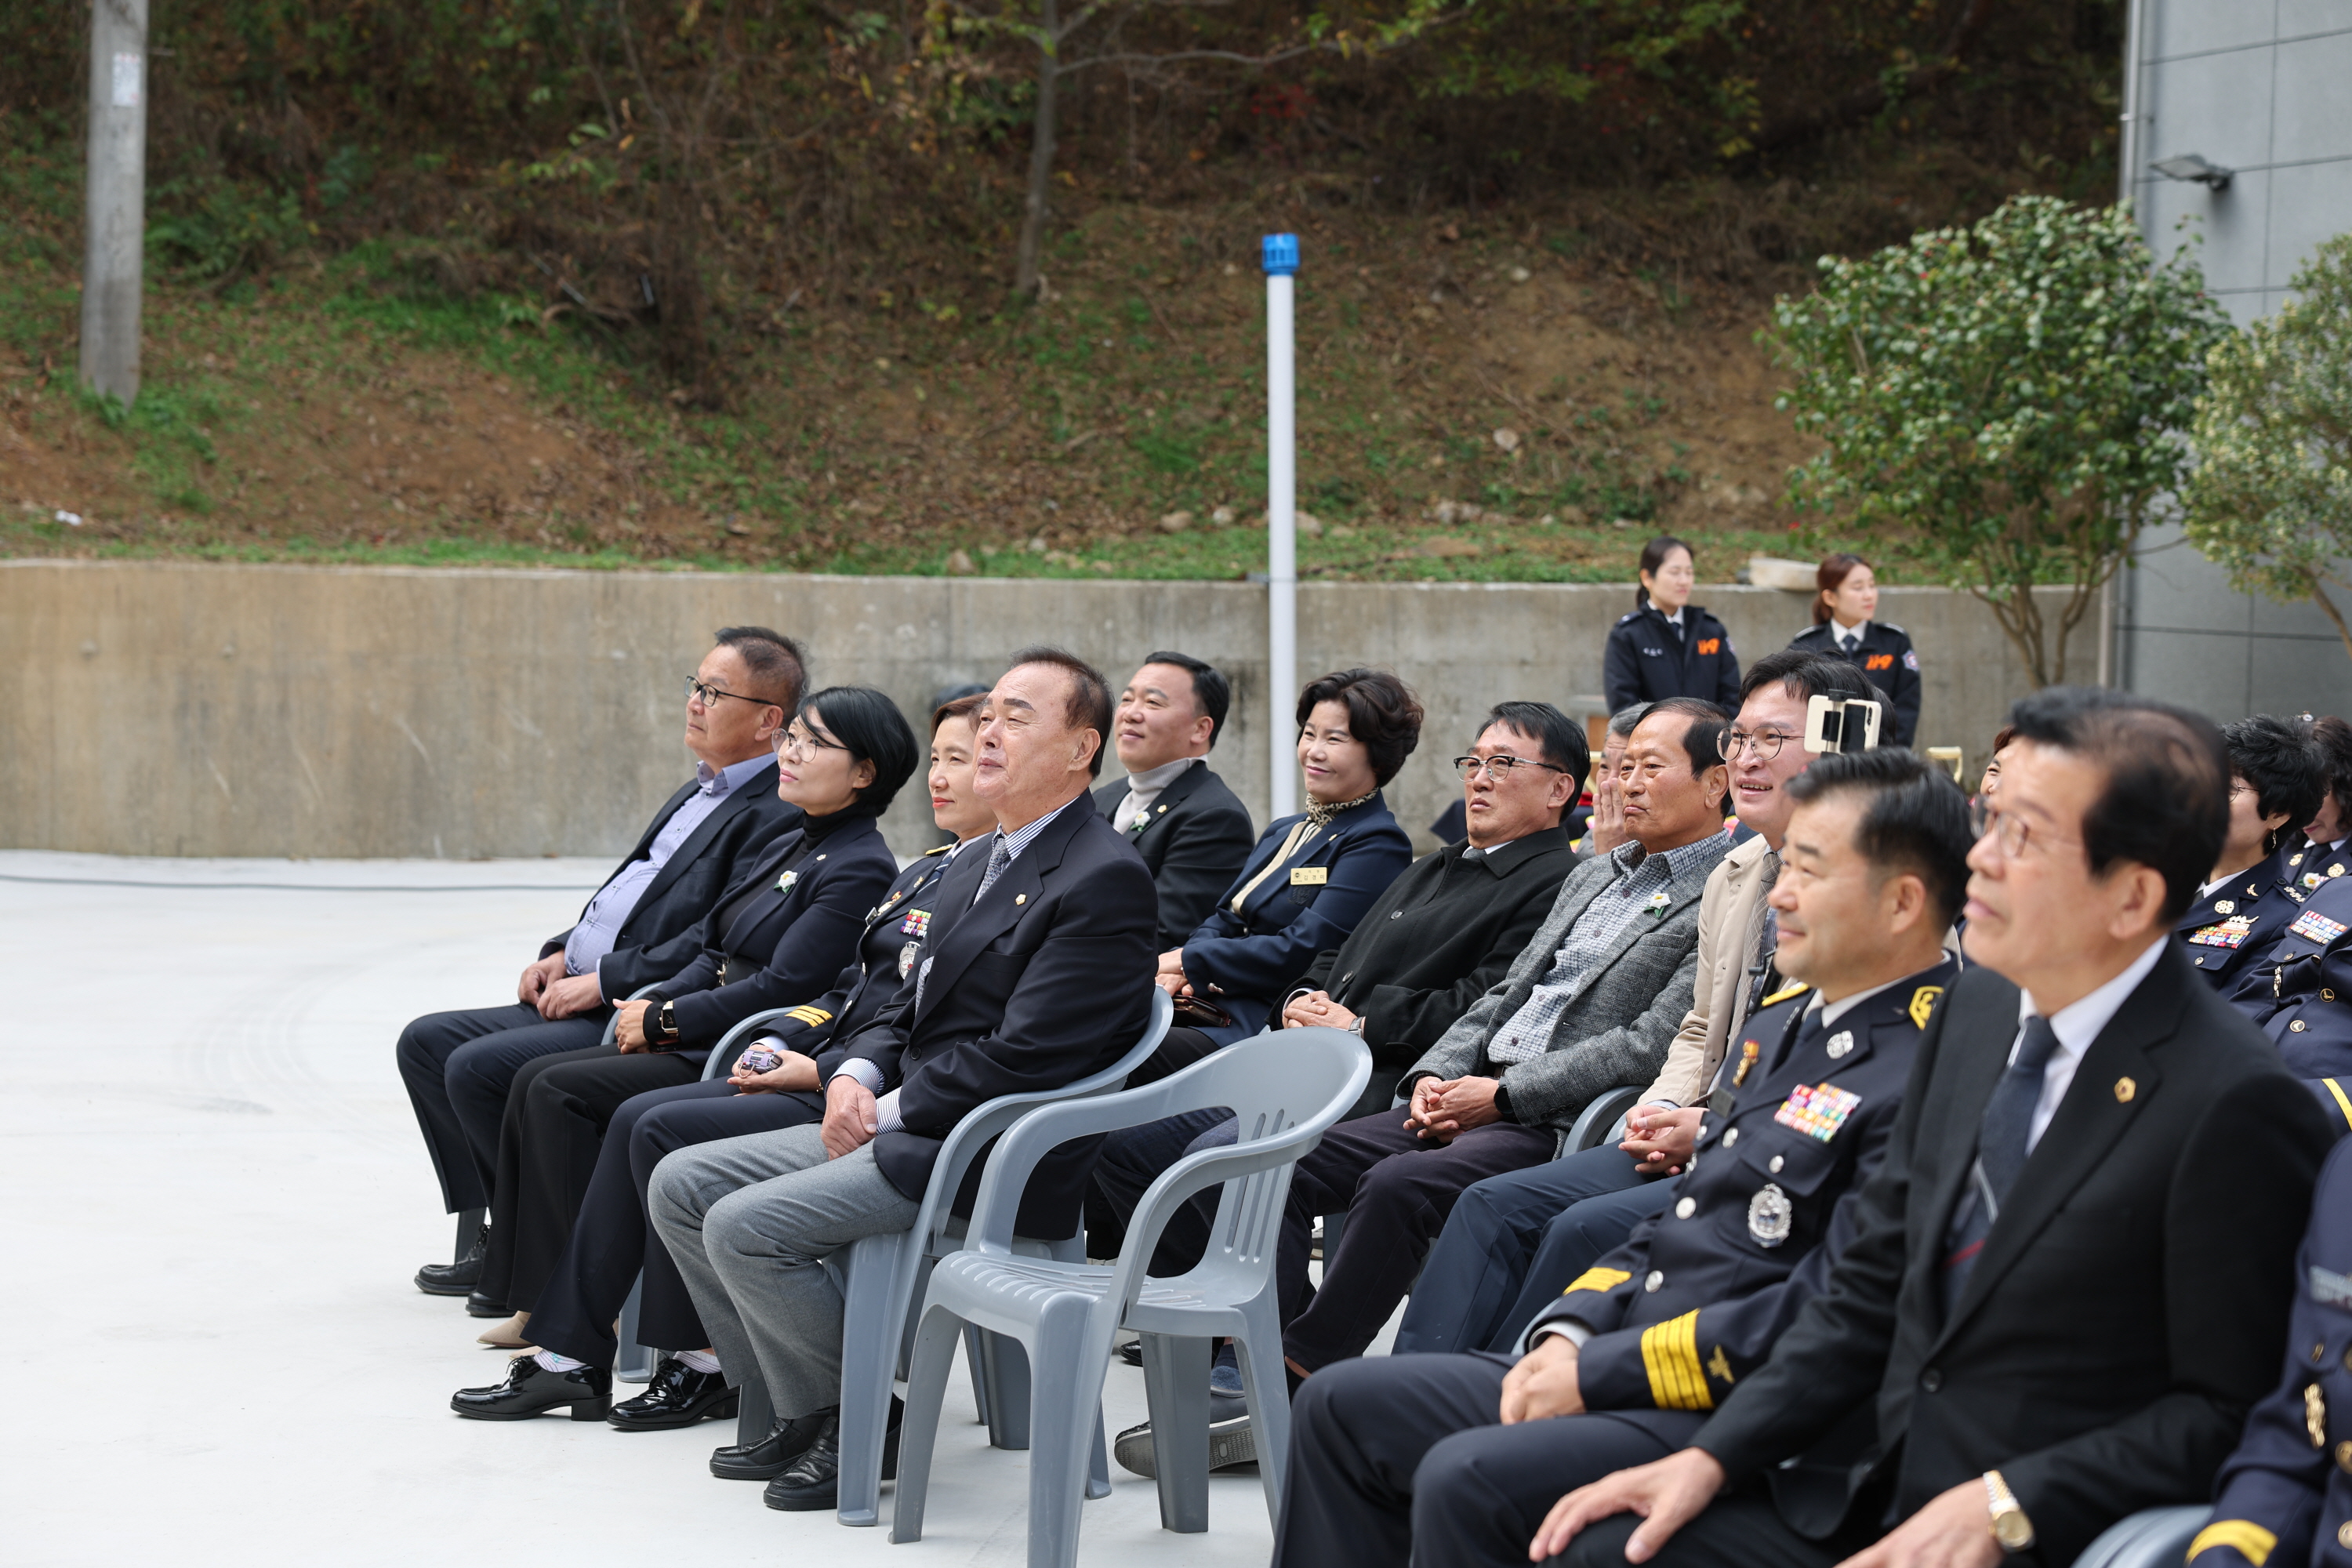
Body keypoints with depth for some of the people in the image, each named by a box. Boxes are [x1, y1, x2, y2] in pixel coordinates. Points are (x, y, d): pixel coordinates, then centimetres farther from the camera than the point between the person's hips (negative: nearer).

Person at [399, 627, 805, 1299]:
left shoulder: (777, 817, -14)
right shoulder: (698, 794, 20)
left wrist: (600, 983, -20)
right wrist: (562, 953, 8)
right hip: (578, 1001, 11)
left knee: (478, 1068, -22)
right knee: (427, 1042, 7)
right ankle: (497, 1236, 8)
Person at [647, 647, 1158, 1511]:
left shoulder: (1104, 878, -15)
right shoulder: (979, 864, 17)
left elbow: (1023, 1058, -21)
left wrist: (891, 1110, -13)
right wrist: (856, 1074, 1)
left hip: (988, 1161, -10)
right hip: (895, 1125, 10)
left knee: (744, 1227, -21)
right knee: (680, 1184, 5)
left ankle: (850, 1429, -3)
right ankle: (792, 1406, 9)